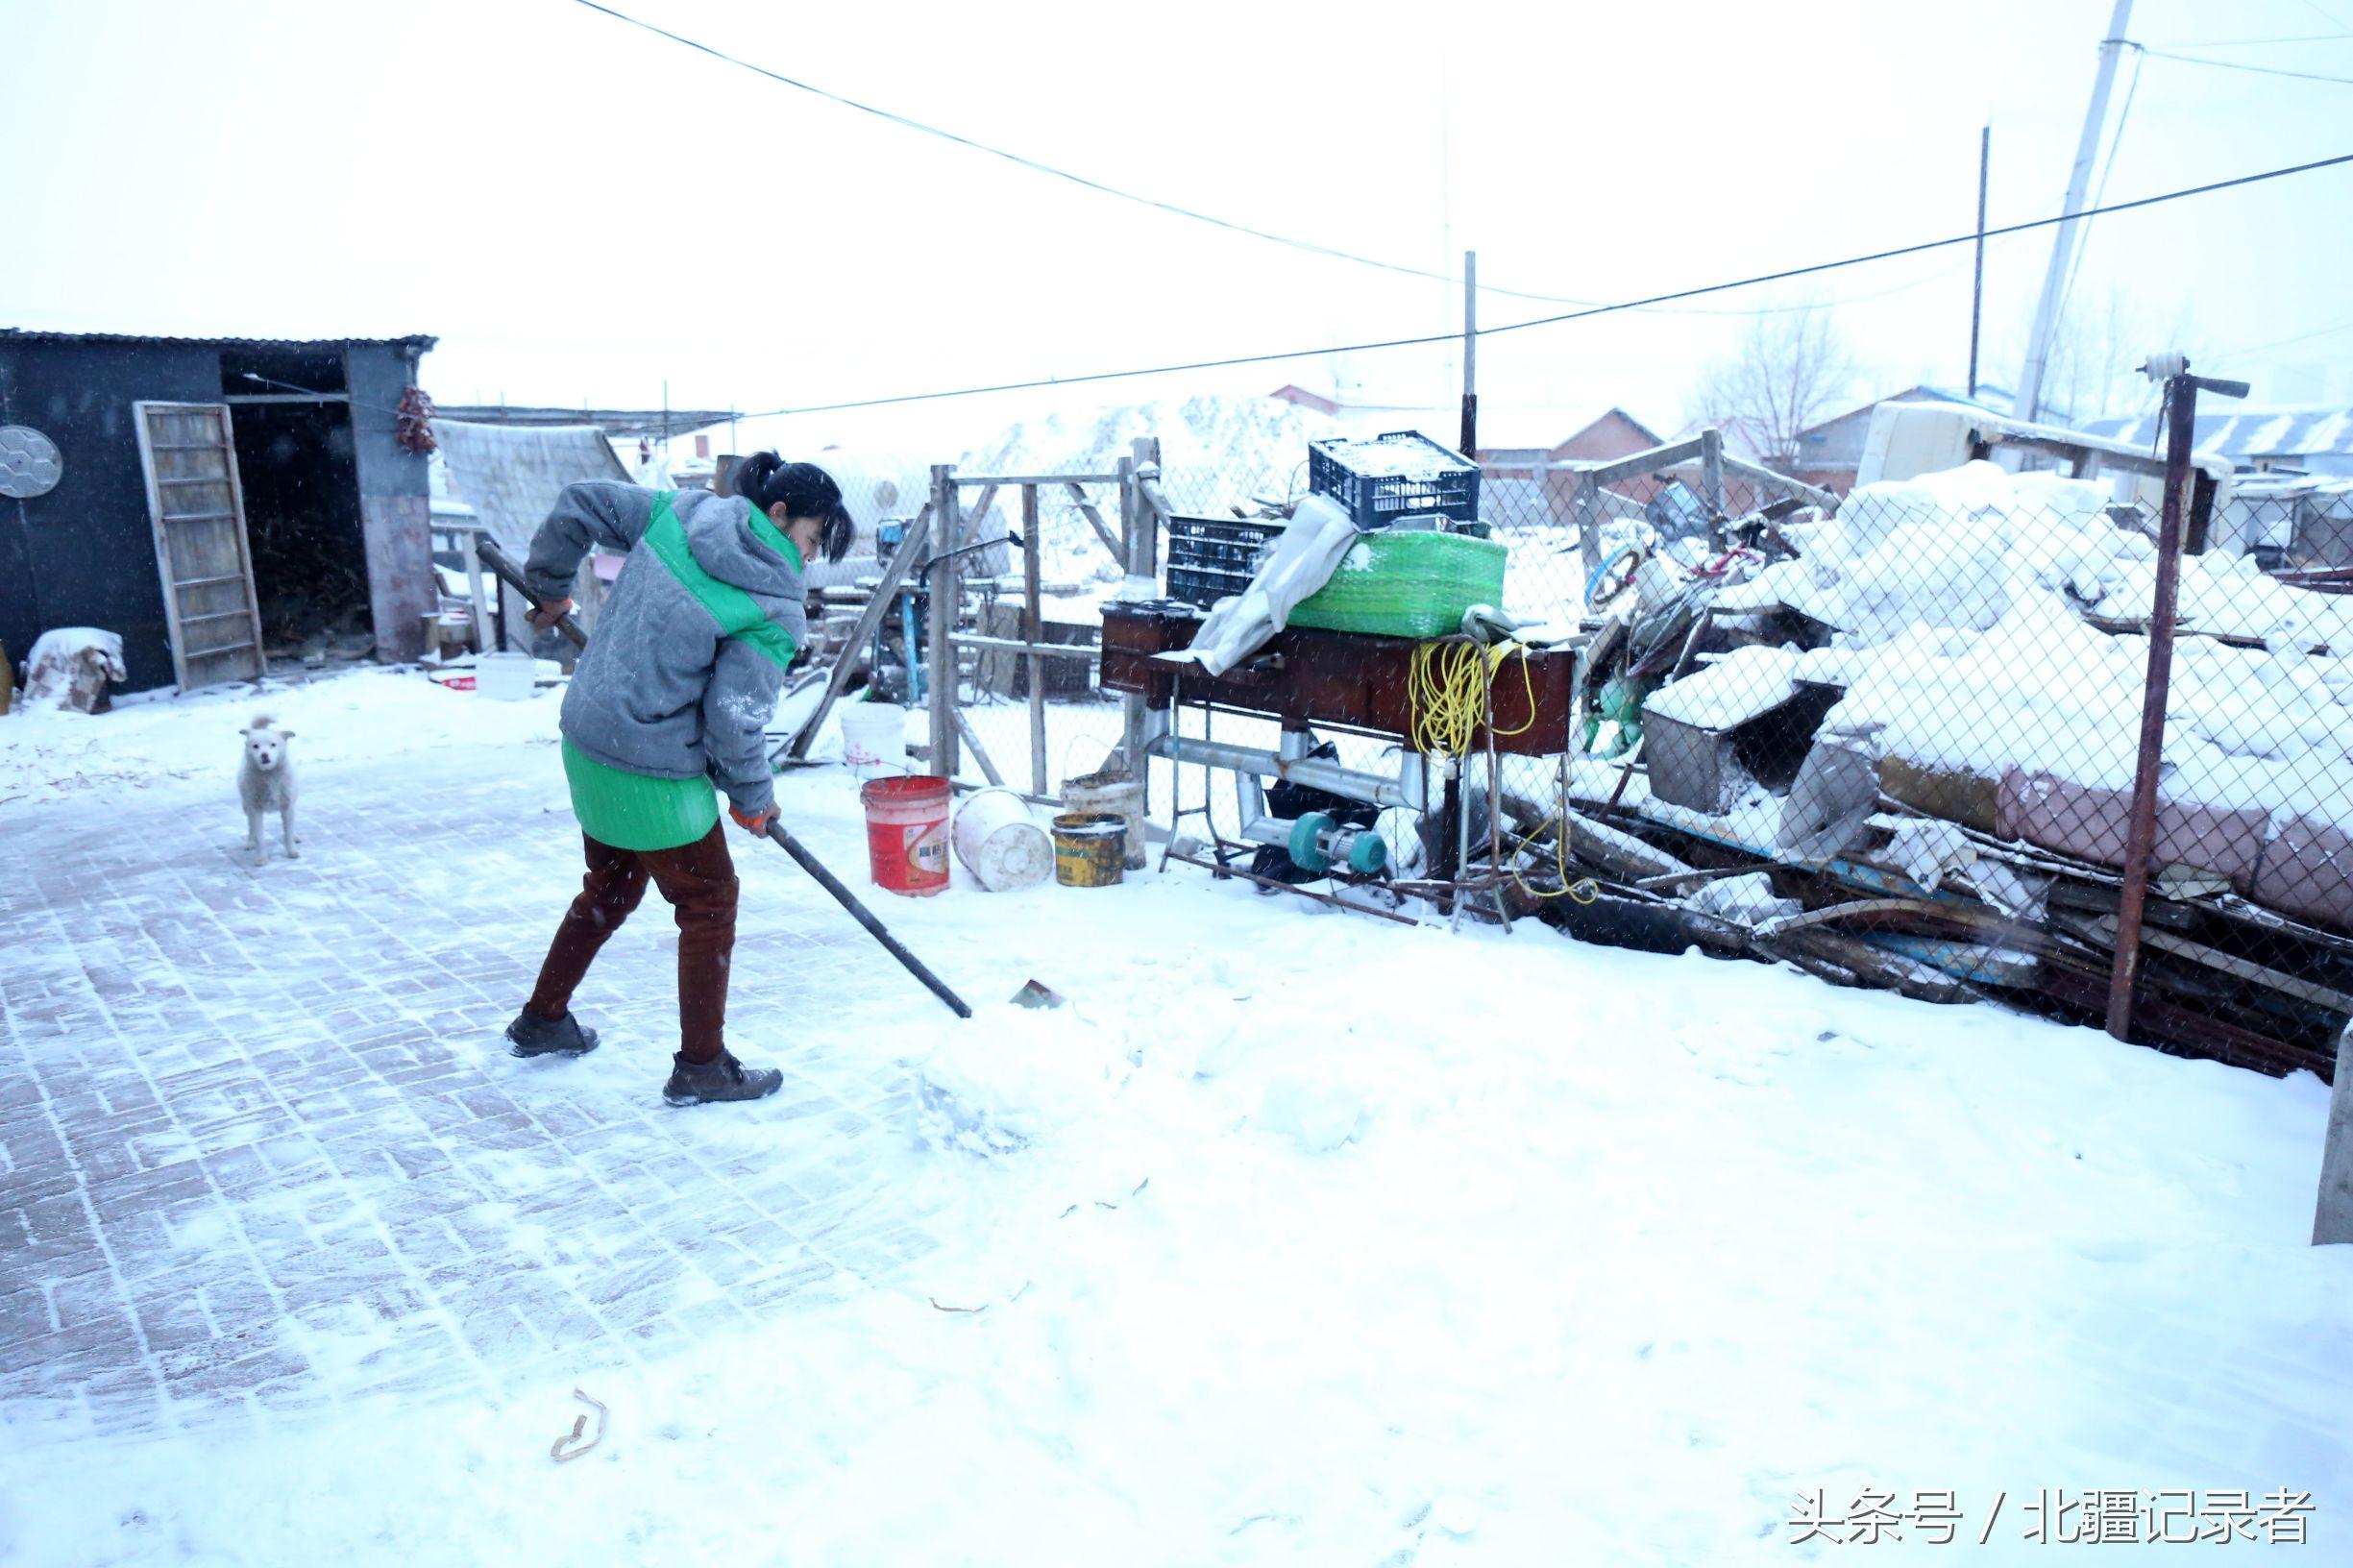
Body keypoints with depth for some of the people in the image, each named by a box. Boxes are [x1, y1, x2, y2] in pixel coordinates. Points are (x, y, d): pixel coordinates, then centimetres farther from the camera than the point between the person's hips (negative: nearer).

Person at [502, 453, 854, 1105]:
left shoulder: (678, 512, 1)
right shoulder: (776, 611, -18)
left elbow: (577, 504, 7)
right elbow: (735, 719, -17)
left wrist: (549, 588, 23)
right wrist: (753, 801, 0)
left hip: (587, 741, 8)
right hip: (652, 773, -8)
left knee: (610, 888, 26)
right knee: (709, 903, 9)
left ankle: (541, 1022, 42)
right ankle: (701, 1066, 18)